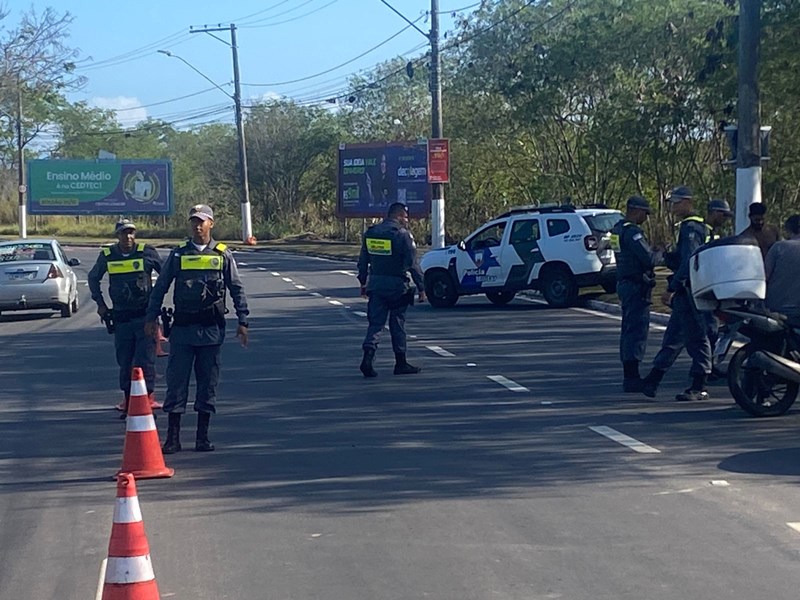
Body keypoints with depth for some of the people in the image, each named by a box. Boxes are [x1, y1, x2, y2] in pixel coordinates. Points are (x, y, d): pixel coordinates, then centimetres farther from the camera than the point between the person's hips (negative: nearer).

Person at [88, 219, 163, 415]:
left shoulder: (147, 252, -3)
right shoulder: (107, 256, 4)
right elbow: (93, 278, 20)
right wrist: (100, 303, 14)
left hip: (144, 314, -3)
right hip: (120, 316, 3)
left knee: (145, 358, -10)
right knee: (124, 360, 8)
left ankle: (148, 396, -6)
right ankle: (128, 398, 18)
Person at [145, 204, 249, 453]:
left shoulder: (223, 255, 5)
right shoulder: (178, 255, 7)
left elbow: (237, 290, 8)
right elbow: (160, 287, 12)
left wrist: (242, 322, 2)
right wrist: (152, 318, 6)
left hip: (211, 328, 0)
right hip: (182, 327, 0)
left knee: (208, 382, 4)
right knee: (176, 380, -2)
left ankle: (203, 437, 12)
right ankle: (173, 437, 2)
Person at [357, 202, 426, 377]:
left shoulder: (370, 233, 7)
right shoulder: (403, 234, -11)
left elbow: (363, 261, 14)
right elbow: (413, 264, -12)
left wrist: (363, 282, 24)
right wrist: (421, 287, -7)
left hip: (375, 284, 4)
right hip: (396, 285, -4)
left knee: (375, 322, 5)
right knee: (397, 324, 7)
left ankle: (368, 355, -14)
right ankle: (401, 363, 14)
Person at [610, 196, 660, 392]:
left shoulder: (618, 229, 13)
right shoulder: (632, 232, -18)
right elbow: (648, 259, -22)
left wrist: (652, 252, 12)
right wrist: (658, 254, -4)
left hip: (624, 284, 10)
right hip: (636, 286, -10)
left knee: (628, 331, 15)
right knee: (637, 331, -9)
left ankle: (629, 376, 20)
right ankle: (632, 378, -10)